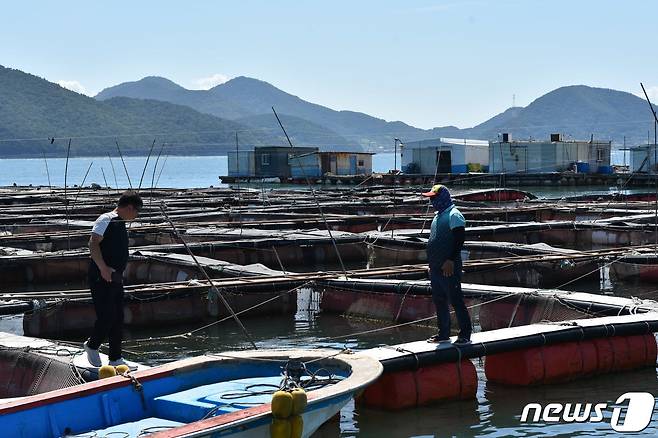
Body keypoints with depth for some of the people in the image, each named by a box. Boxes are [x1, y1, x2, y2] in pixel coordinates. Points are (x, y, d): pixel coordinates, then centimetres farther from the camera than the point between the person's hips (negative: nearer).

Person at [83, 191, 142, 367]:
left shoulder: (121, 224, 18)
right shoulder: (106, 220, -10)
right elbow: (93, 244, -21)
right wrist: (103, 268, -28)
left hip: (116, 279, 9)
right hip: (102, 279, -9)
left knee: (118, 319, 9)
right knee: (106, 316, -10)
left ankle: (116, 359, 15)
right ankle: (92, 346, 14)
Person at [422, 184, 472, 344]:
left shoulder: (453, 215, -12)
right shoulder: (438, 215, 17)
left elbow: (459, 239, -20)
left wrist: (450, 261, -25)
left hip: (448, 267, -10)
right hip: (436, 268, 10)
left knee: (455, 300, -6)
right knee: (439, 301, 13)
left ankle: (465, 334, -1)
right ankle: (443, 333, 22)